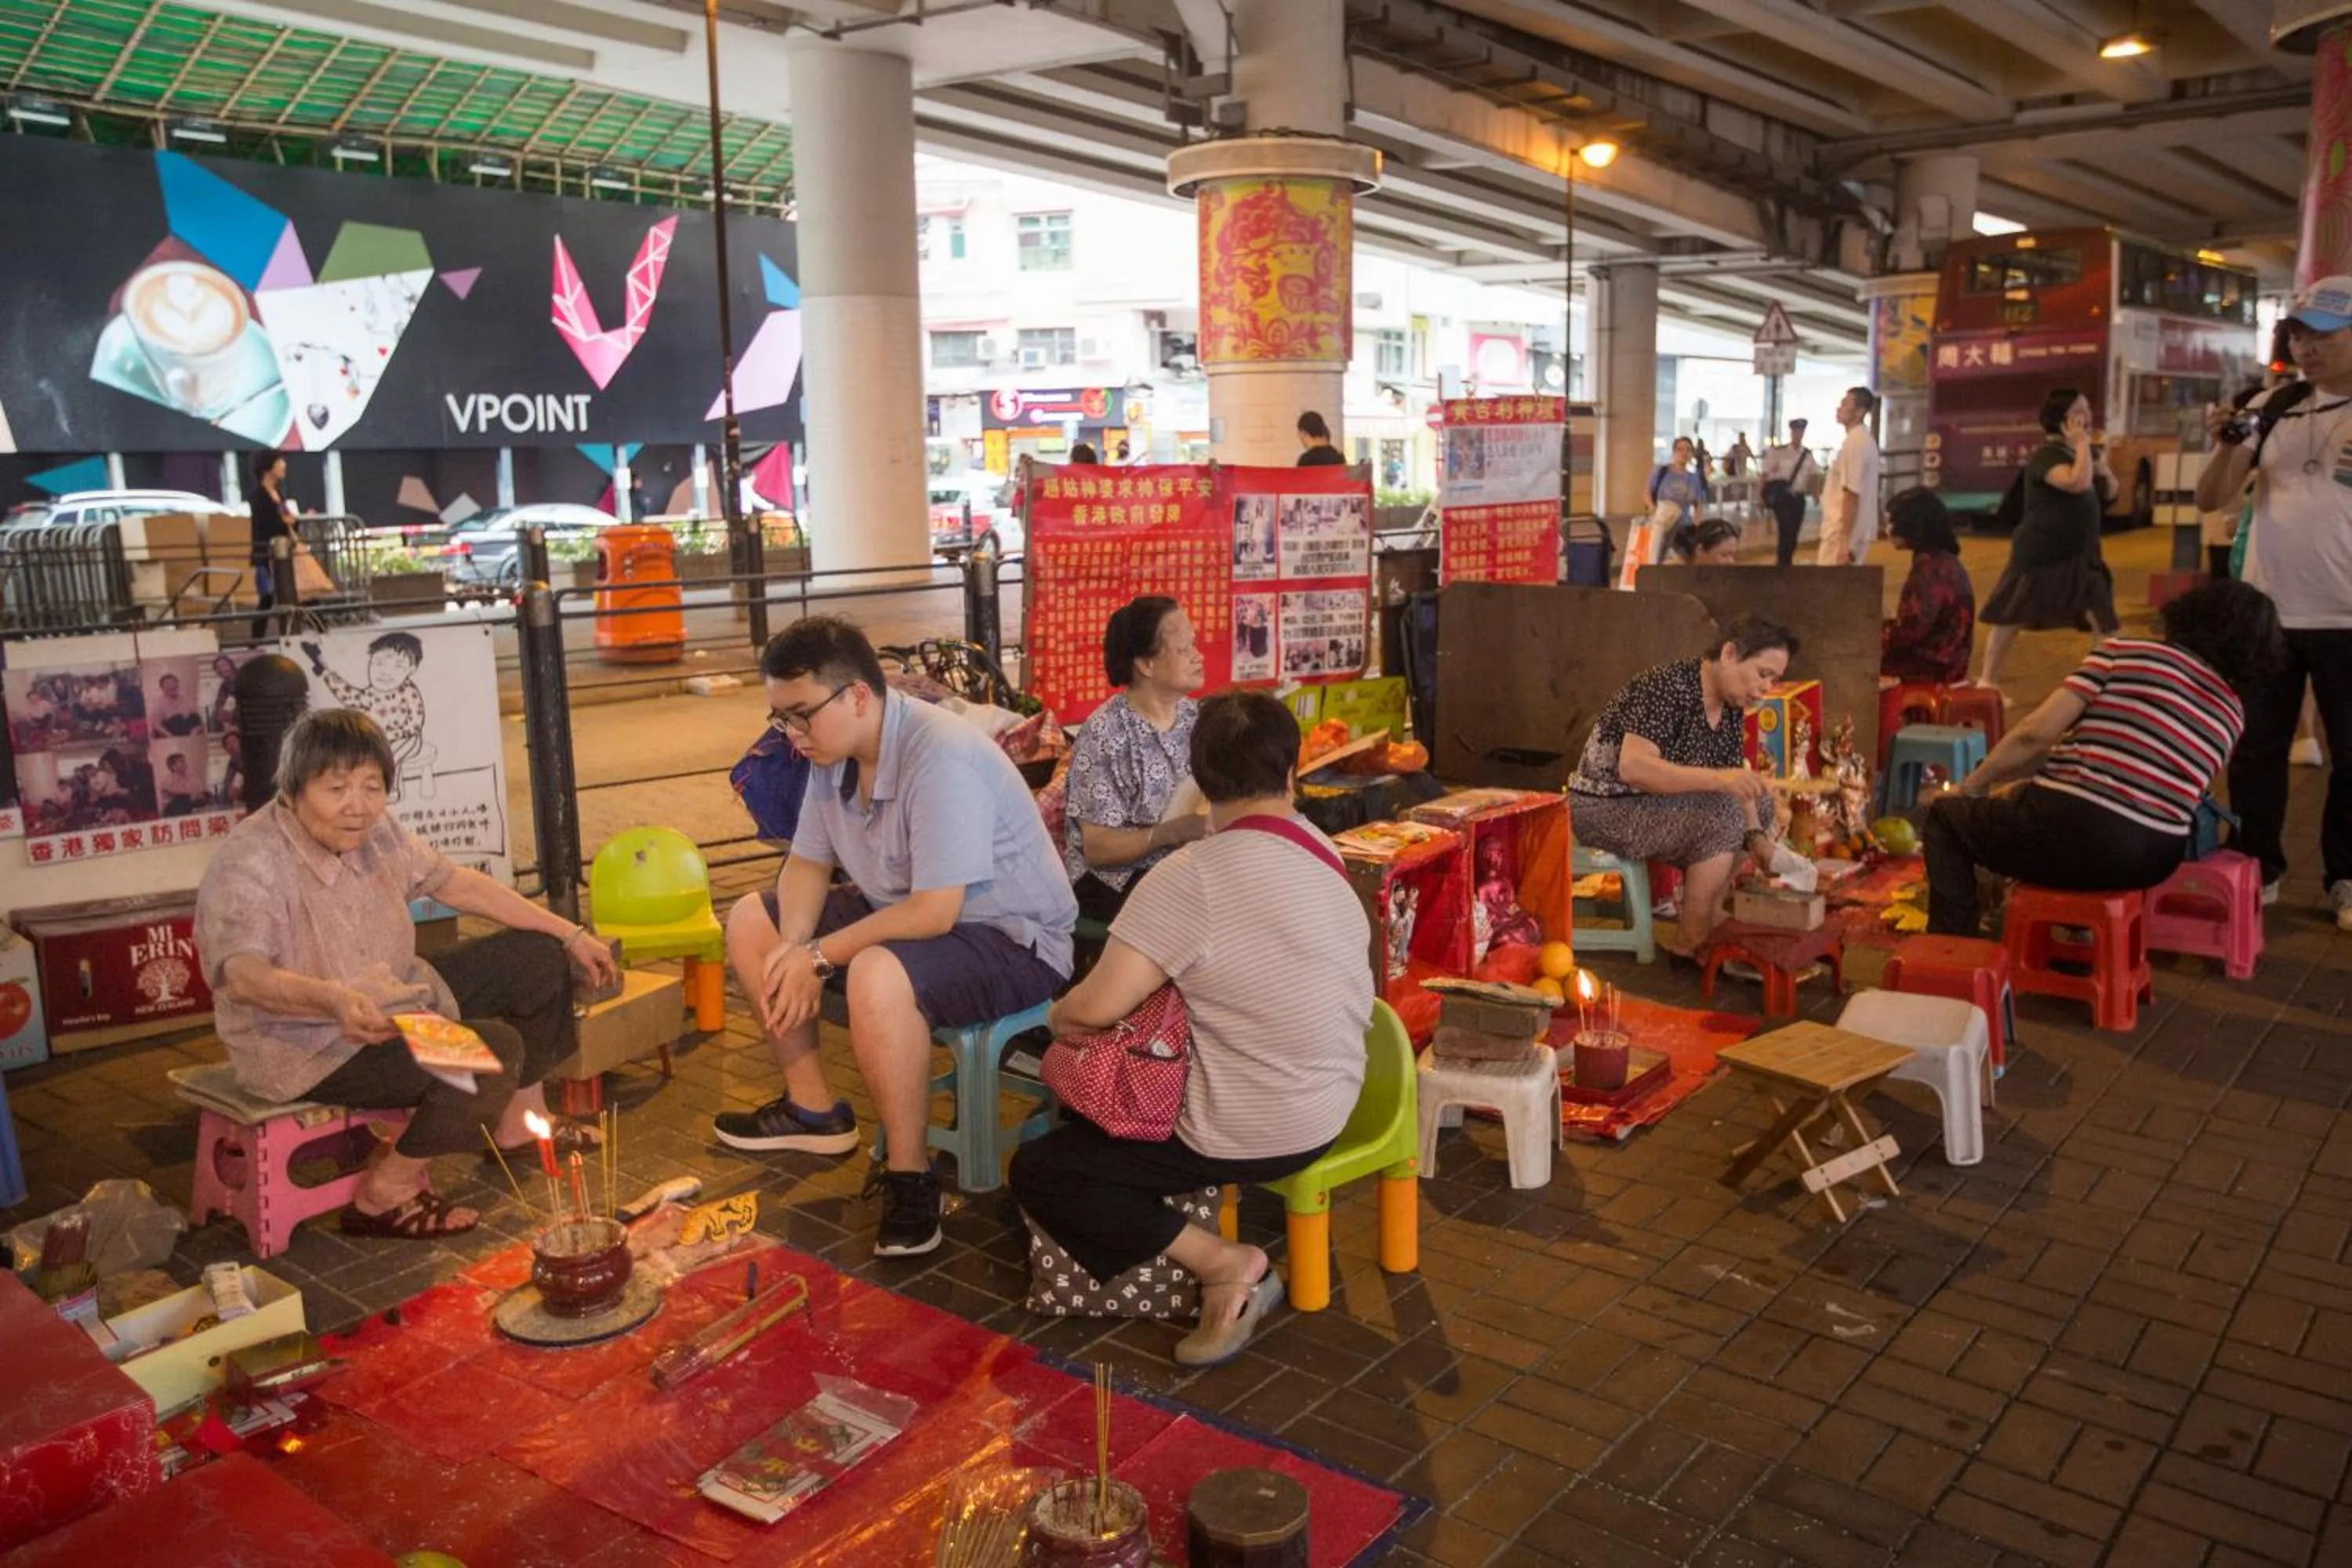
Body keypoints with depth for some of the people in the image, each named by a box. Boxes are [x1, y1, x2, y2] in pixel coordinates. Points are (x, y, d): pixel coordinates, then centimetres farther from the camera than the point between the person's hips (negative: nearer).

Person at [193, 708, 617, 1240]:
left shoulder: (373, 831, -2)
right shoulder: (248, 866, -25)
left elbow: (455, 883, 7)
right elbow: (241, 975, -40)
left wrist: (570, 935, 7)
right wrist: (336, 1000, -60)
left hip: (397, 1003, 9)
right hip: (312, 1049, -9)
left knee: (537, 957, 11)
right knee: (494, 1049, -27)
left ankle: (519, 1121, 27)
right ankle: (386, 1193, -11)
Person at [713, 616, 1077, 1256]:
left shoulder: (941, 757, -29)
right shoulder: (834, 752, -2)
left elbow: (935, 913, -31)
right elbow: (807, 863, 8)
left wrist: (820, 958, -22)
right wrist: (795, 947, -12)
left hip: (1010, 939, -9)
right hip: (901, 915, 9)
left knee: (877, 976, -37)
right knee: (750, 923, 8)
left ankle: (910, 1178, -19)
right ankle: (813, 1107, 19)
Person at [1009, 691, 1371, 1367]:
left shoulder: (1193, 875, -24)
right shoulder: (1321, 854, 1)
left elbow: (1098, 1008, -24)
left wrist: (1057, 1014, -2)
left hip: (1252, 1132, -9)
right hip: (1326, 1108, 9)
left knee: (1036, 1171, 4)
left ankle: (1220, 1263, -4)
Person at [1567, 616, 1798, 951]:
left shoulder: (1731, 704, 2)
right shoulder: (1669, 688, -25)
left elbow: (1735, 781, 3)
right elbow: (1632, 767, -35)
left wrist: (1755, 835, -13)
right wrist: (1716, 779, -42)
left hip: (1657, 802, 10)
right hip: (1608, 807, -10)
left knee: (1761, 804, 10)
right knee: (1720, 820, -26)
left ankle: (1711, 918, 9)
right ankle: (1694, 945, -15)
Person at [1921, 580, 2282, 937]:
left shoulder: (2125, 651, 1)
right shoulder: (2232, 713, 14)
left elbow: (2037, 734, -7)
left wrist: (1973, 784, 9)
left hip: (2080, 834, -6)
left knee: (1946, 814, 20)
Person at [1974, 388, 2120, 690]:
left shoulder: (2080, 453, 13)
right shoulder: (2047, 455, -15)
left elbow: (2109, 492, 20)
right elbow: (2078, 483, -31)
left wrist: (2102, 465, 1)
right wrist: (2083, 444, -20)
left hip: (2080, 553, 8)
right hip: (2040, 554, -8)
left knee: (2103, 618, 2)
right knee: (2011, 618, 2)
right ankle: (1988, 681, 10)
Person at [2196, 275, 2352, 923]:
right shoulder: (2273, 408, 5)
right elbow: (2211, 498, 1)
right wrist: (2227, 444, -15)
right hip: (2266, 613, 3)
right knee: (2255, 749, 9)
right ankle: (2255, 868, 20)